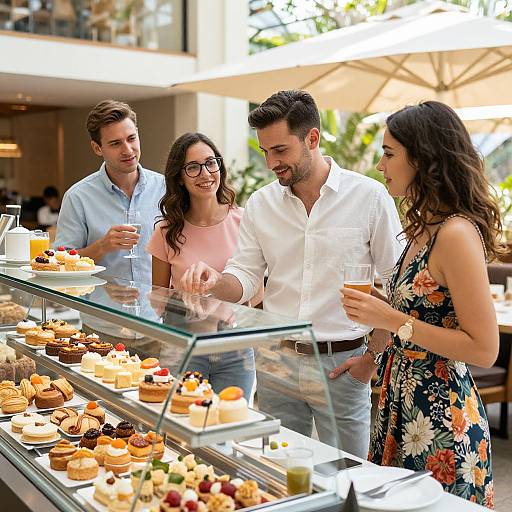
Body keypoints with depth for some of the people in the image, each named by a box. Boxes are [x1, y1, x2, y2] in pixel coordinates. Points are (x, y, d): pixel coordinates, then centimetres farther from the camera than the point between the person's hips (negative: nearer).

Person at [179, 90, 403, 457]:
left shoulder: (369, 196, -7)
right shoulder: (260, 203, 4)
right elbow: (244, 279, 5)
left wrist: (373, 354, -8)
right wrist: (214, 281, -16)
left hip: (342, 364, -3)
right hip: (276, 362, 4)